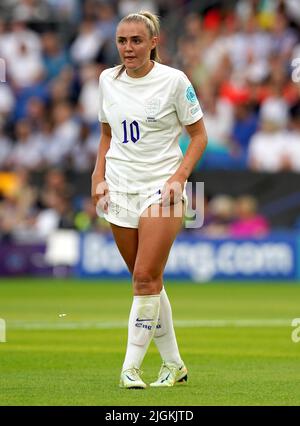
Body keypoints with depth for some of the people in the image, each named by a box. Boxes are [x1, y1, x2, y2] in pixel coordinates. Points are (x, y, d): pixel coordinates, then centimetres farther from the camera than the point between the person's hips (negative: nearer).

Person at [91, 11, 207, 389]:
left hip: (161, 187, -5)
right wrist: (98, 177, 7)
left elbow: (199, 135, -1)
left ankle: (131, 367, -10)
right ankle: (173, 364, 17)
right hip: (120, 189, 5)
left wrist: (179, 177, -12)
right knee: (146, 282, 6)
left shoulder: (173, 80, -6)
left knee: (146, 278, -13)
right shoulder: (108, 80, 7)